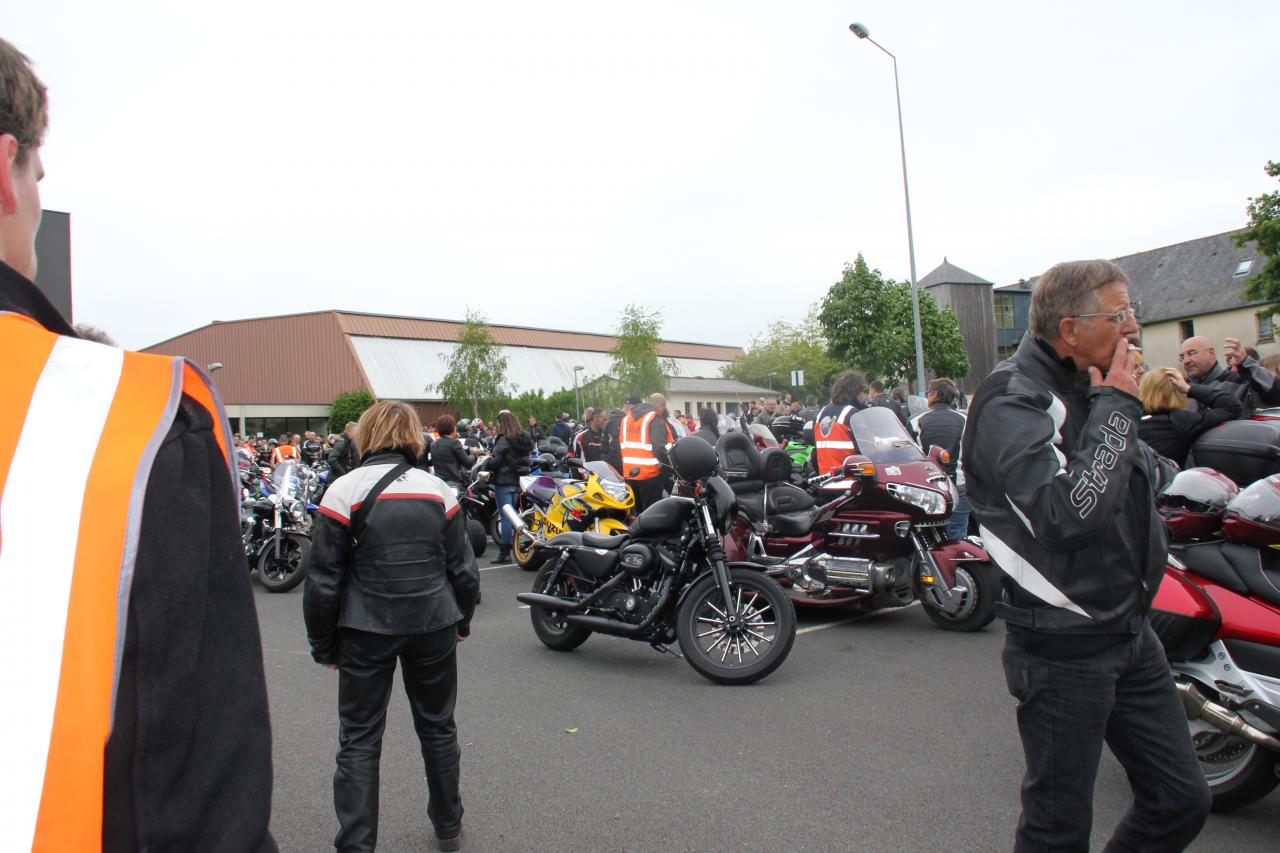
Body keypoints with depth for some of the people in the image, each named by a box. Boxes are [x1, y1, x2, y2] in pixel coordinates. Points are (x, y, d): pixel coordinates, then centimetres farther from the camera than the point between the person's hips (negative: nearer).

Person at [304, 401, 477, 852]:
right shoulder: (439, 490, -1)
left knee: (359, 739, 11)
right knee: (437, 727, 19)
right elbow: (463, 569, 3)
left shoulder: (344, 491, -8)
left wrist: (323, 645, 4)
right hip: (434, 626, 3)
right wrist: (461, 622, 18)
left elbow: (323, 579, -7)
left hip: (367, 630, -2)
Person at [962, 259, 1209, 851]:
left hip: (1132, 634, 9)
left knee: (1182, 801, 16)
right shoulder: (1011, 400, -19)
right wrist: (1115, 408, -24)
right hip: (1063, 649, -8)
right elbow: (1069, 513, -34)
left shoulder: (1090, 387, 9)